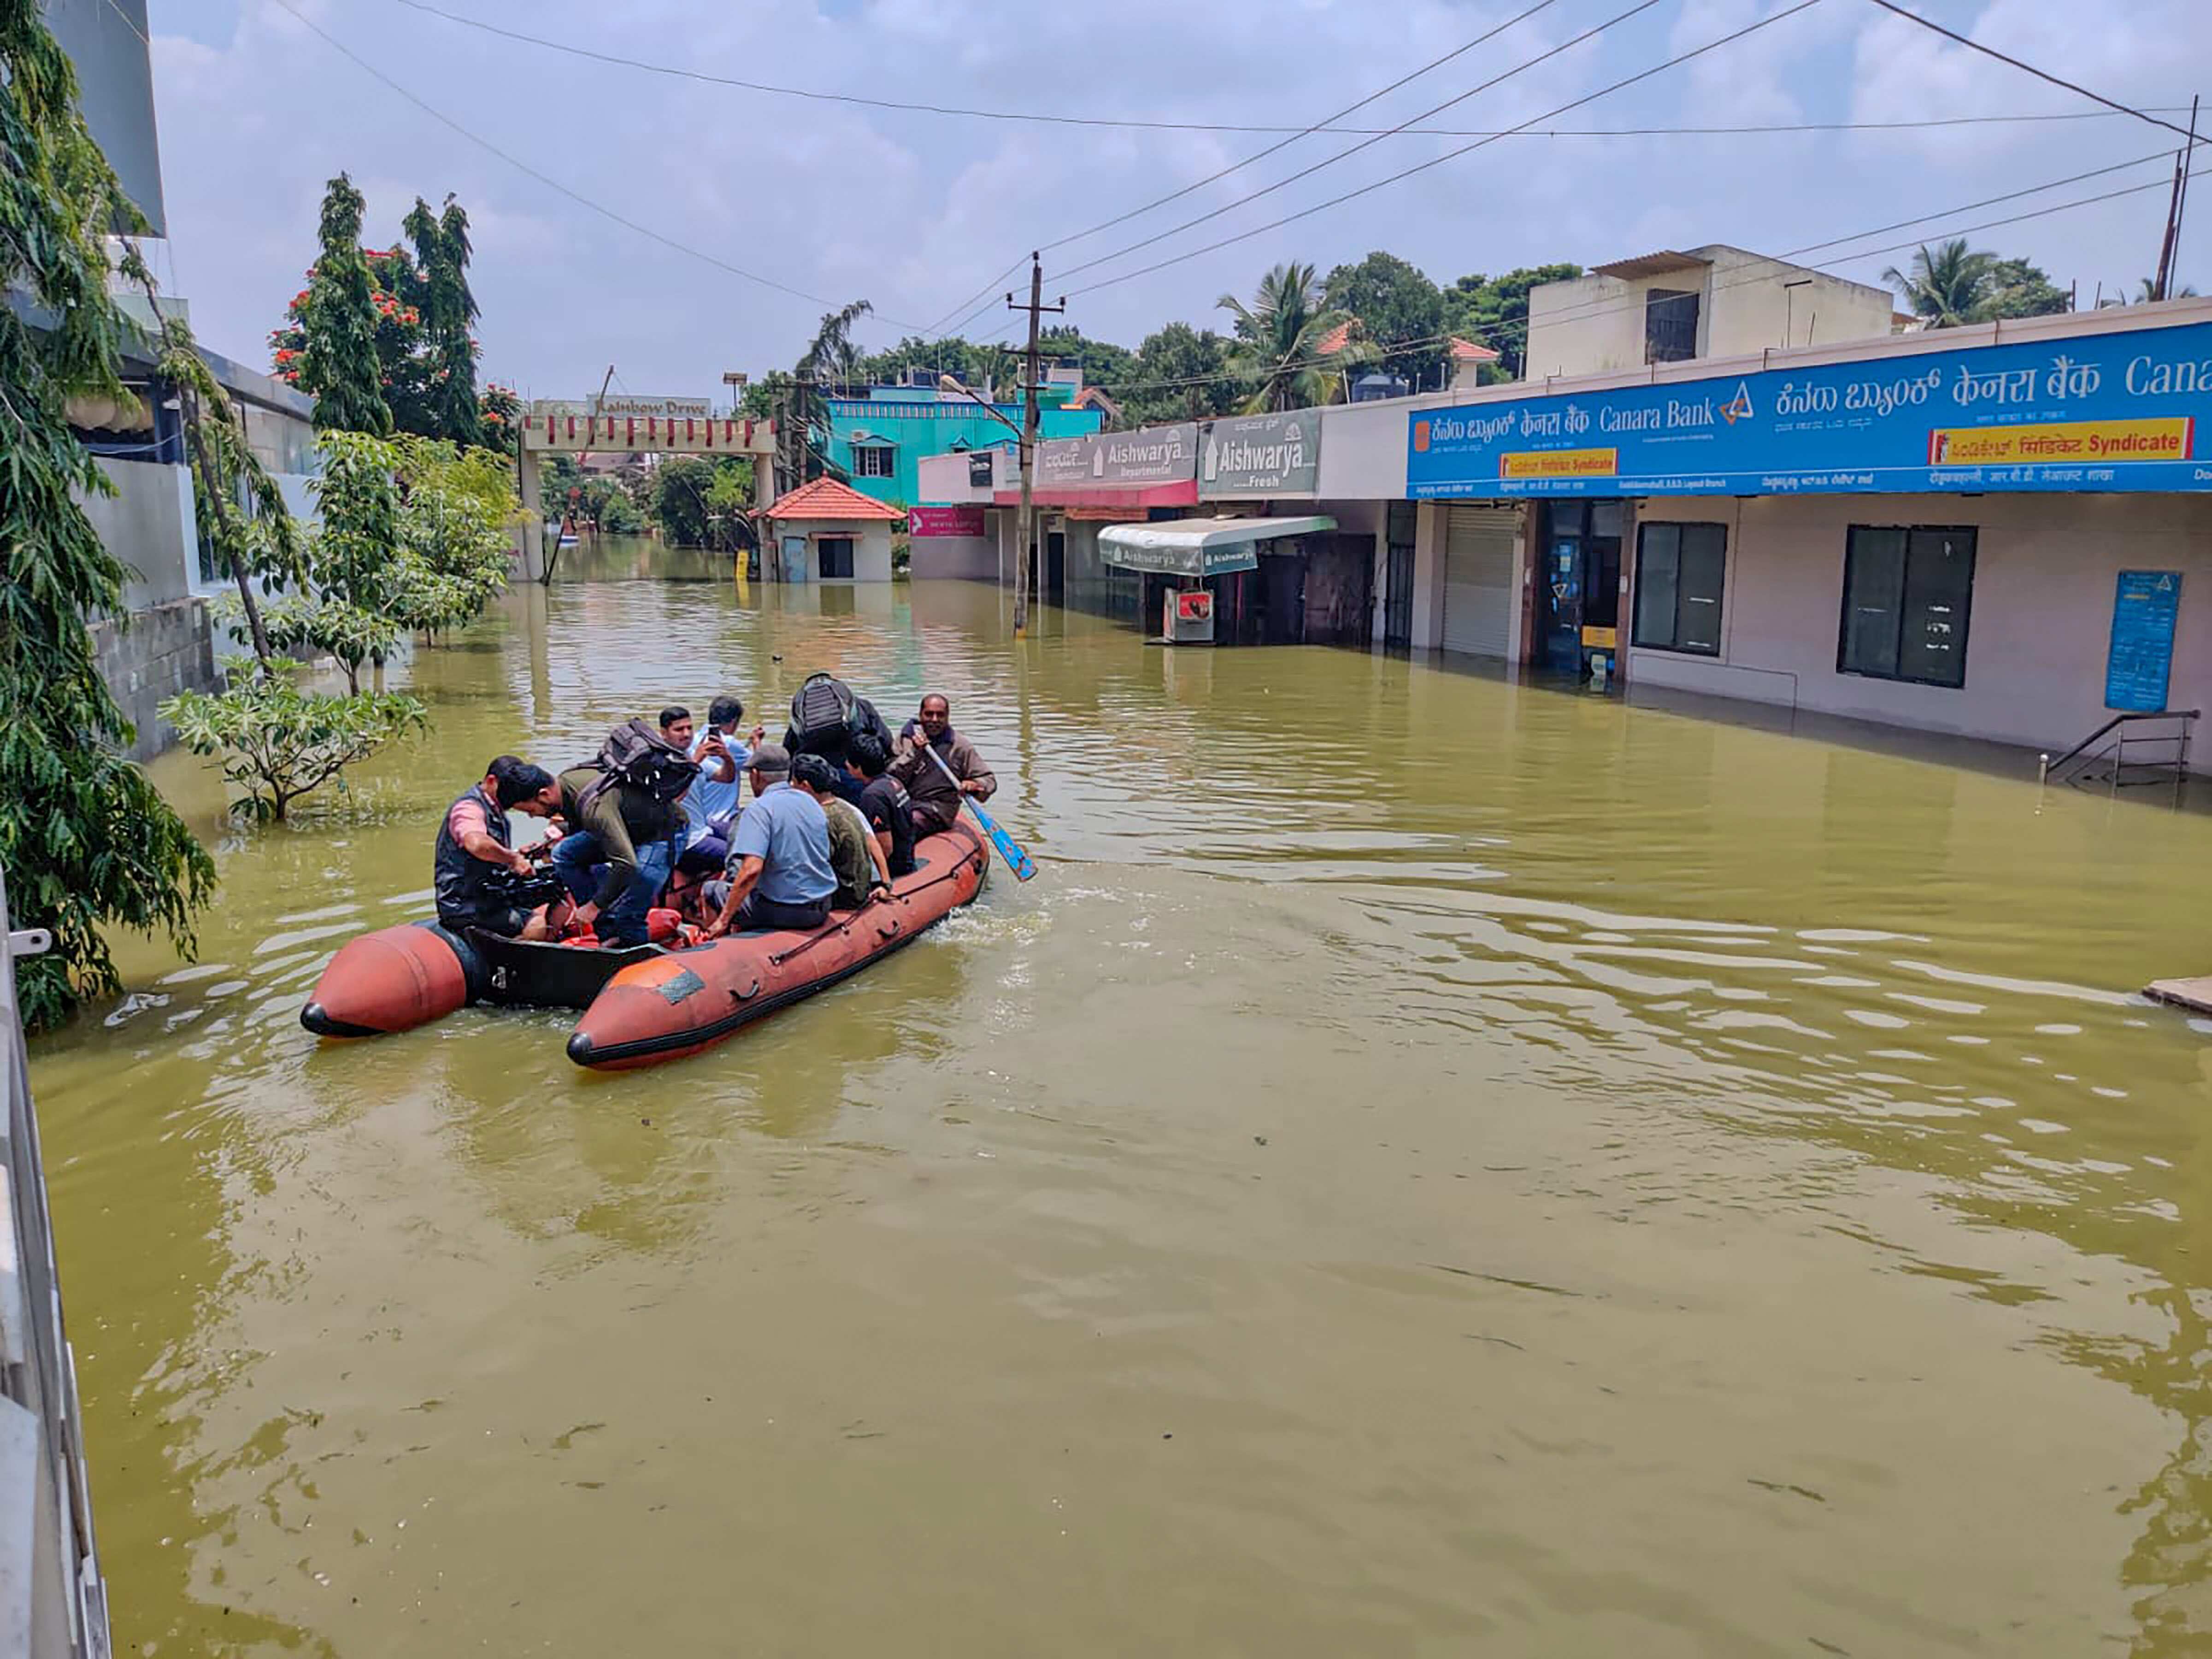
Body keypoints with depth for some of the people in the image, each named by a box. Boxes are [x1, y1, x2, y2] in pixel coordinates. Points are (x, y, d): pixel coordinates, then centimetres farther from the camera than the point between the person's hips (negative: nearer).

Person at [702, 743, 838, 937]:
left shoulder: (760, 808, -15)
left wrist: (724, 920, -21)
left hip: (784, 911, -8)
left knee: (711, 890, 10)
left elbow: (751, 869, -26)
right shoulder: (811, 801, 8)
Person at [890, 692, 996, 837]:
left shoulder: (960, 746, 4)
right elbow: (891, 777, 1)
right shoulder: (906, 738, 10)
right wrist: (914, 752, -10)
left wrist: (974, 786, -19)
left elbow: (990, 781, 4)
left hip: (937, 808, -3)